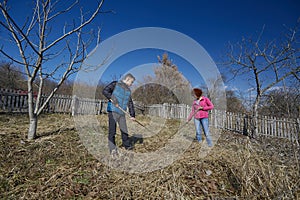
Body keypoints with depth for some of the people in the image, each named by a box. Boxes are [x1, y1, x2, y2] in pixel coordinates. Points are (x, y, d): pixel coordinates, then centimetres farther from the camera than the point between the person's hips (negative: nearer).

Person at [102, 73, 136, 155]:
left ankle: (127, 145, 27)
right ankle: (112, 148, 9)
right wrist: (112, 97, -23)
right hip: (113, 111, -5)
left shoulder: (128, 91, 15)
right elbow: (105, 91, -8)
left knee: (124, 130, 12)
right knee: (112, 131, -2)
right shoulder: (115, 84, 0)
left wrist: (132, 115, 9)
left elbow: (130, 104, 15)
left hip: (122, 113, 5)